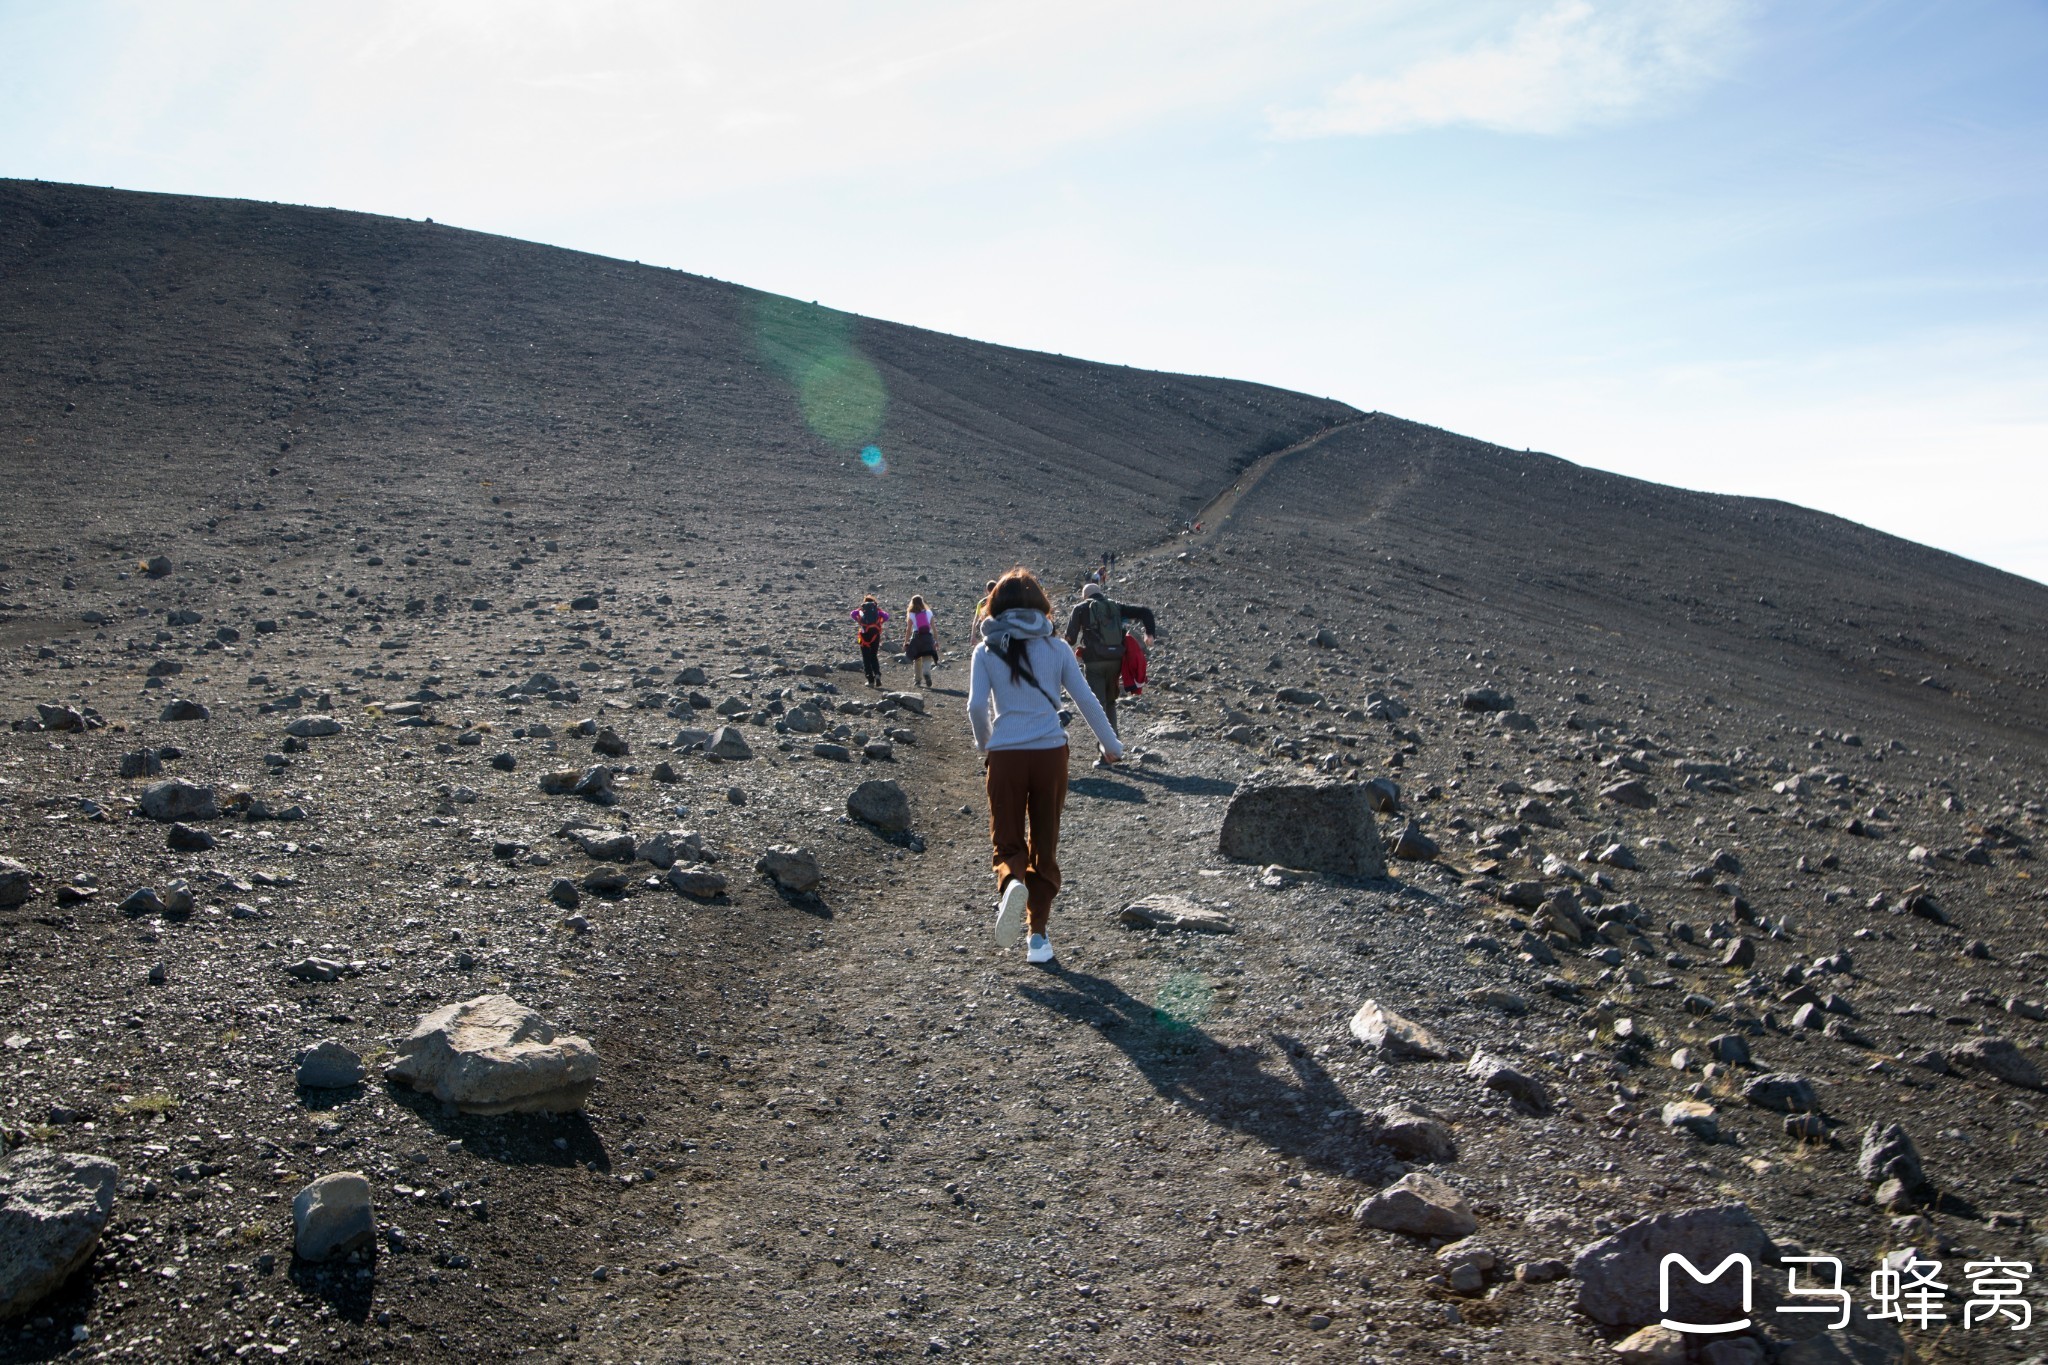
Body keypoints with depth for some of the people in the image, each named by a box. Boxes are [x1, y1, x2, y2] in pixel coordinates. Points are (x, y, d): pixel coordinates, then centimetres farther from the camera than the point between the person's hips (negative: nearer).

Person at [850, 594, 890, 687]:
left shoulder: (861, 609, 10)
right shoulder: (877, 609, 11)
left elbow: (852, 613, -10)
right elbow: (886, 616, -6)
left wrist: (859, 622, -1)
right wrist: (879, 622, 4)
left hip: (864, 634, -1)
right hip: (875, 633, 1)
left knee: (866, 658, 6)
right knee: (874, 656, 16)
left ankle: (871, 680, 0)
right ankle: (877, 674, -8)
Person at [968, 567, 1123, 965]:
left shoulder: (986, 651, 1)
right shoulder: (1055, 648, 3)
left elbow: (976, 705, -7)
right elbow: (1087, 700, 3)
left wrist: (983, 743, 12)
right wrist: (1112, 745, 15)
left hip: (1005, 755, -1)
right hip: (1051, 753, 1)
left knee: (1007, 841, 9)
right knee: (1044, 845, 13)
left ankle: (1011, 884, -25)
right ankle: (1038, 933, 14)